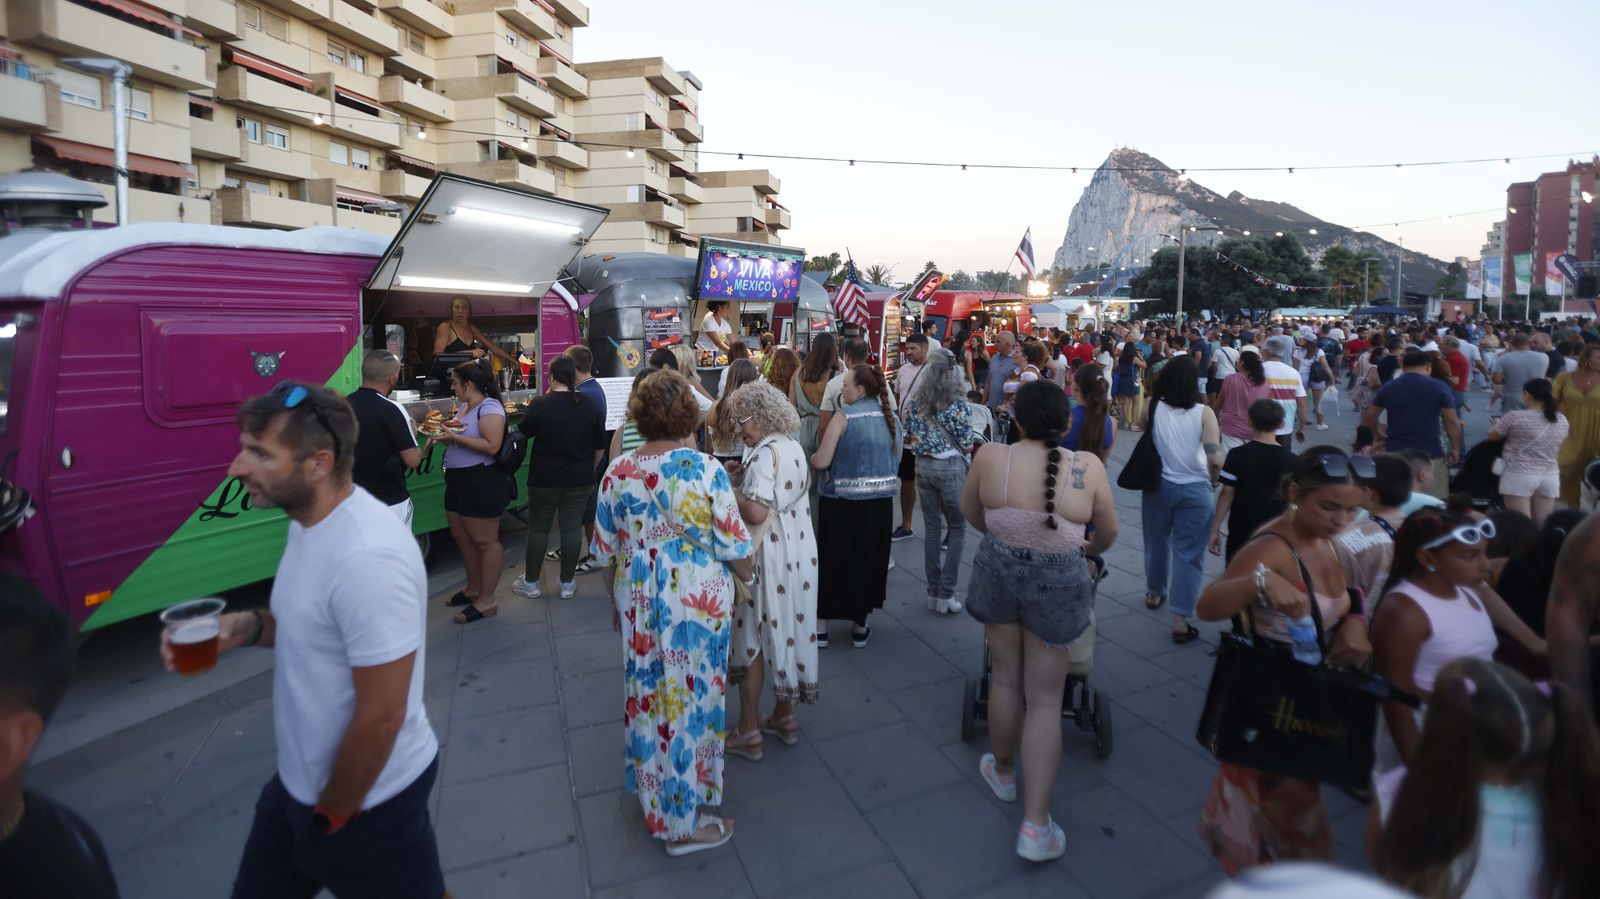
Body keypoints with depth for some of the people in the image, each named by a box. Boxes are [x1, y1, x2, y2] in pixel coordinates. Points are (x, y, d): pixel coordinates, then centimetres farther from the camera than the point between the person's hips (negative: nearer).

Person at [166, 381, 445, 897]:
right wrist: (249, 626, -5)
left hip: (368, 799, -8)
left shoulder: (366, 558, -32)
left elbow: (381, 715, -27)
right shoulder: (312, 520, -1)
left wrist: (332, 816, -12)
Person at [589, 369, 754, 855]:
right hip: (698, 604, -4)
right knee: (691, 700, 10)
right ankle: (683, 822, 26)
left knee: (646, 694, 21)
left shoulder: (617, 472, -6)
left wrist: (617, 601, 17)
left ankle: (652, 798, 43)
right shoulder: (707, 470, -17)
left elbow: (606, 552, 2)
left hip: (638, 604, 4)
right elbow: (734, 550, -12)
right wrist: (747, 579, 9)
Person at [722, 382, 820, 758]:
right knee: (789, 628, 17)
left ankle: (748, 733, 13)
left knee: (755, 636, 4)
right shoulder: (794, 447, 7)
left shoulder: (765, 453, -19)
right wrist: (744, 476, 7)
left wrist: (729, 487, -13)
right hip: (799, 551, 8)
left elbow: (755, 512, -28)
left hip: (769, 556, -8)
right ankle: (784, 717, 31)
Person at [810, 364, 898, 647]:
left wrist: (813, 457, 5)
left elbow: (821, 462, -16)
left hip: (842, 503, -4)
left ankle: (821, 626, 18)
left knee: (831, 559, 10)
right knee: (868, 559, 16)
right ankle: (860, 626, 26)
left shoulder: (844, 417, -13)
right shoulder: (890, 417, 3)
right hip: (880, 503, 5)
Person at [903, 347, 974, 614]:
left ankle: (933, 592, 17)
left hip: (922, 465, 4)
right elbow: (966, 442, -7)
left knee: (931, 527, 12)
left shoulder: (915, 400, 0)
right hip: (951, 466, -4)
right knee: (957, 528, 8)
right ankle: (945, 594, 4)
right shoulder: (957, 402, -10)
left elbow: (909, 434, 5)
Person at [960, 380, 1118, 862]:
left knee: (1005, 679, 21)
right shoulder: (1088, 467, -13)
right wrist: (1090, 548, 26)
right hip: (1058, 586, -1)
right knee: (1045, 700, 8)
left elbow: (969, 511, 6)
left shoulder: (991, 457, -12)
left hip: (999, 573, 1)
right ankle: (1035, 826, 12)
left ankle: (1002, 770, 43)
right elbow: (1108, 532, 3)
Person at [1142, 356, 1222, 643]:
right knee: (1187, 553, 3)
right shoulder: (1204, 413, -14)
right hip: (1194, 489, -3)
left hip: (1158, 485, 3)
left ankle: (1154, 594, 43)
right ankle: (1180, 621, 3)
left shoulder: (1153, 408, -9)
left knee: (1157, 542, 23)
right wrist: (1212, 479, 4)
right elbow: (1216, 459, -16)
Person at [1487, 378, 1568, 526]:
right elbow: (1558, 447, 20)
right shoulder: (1562, 420, 7)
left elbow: (1492, 436, 5)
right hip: (1550, 477, 5)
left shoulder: (1515, 417, -10)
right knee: (1543, 525, 9)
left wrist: (1498, 424, 25)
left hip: (1519, 476, -5)